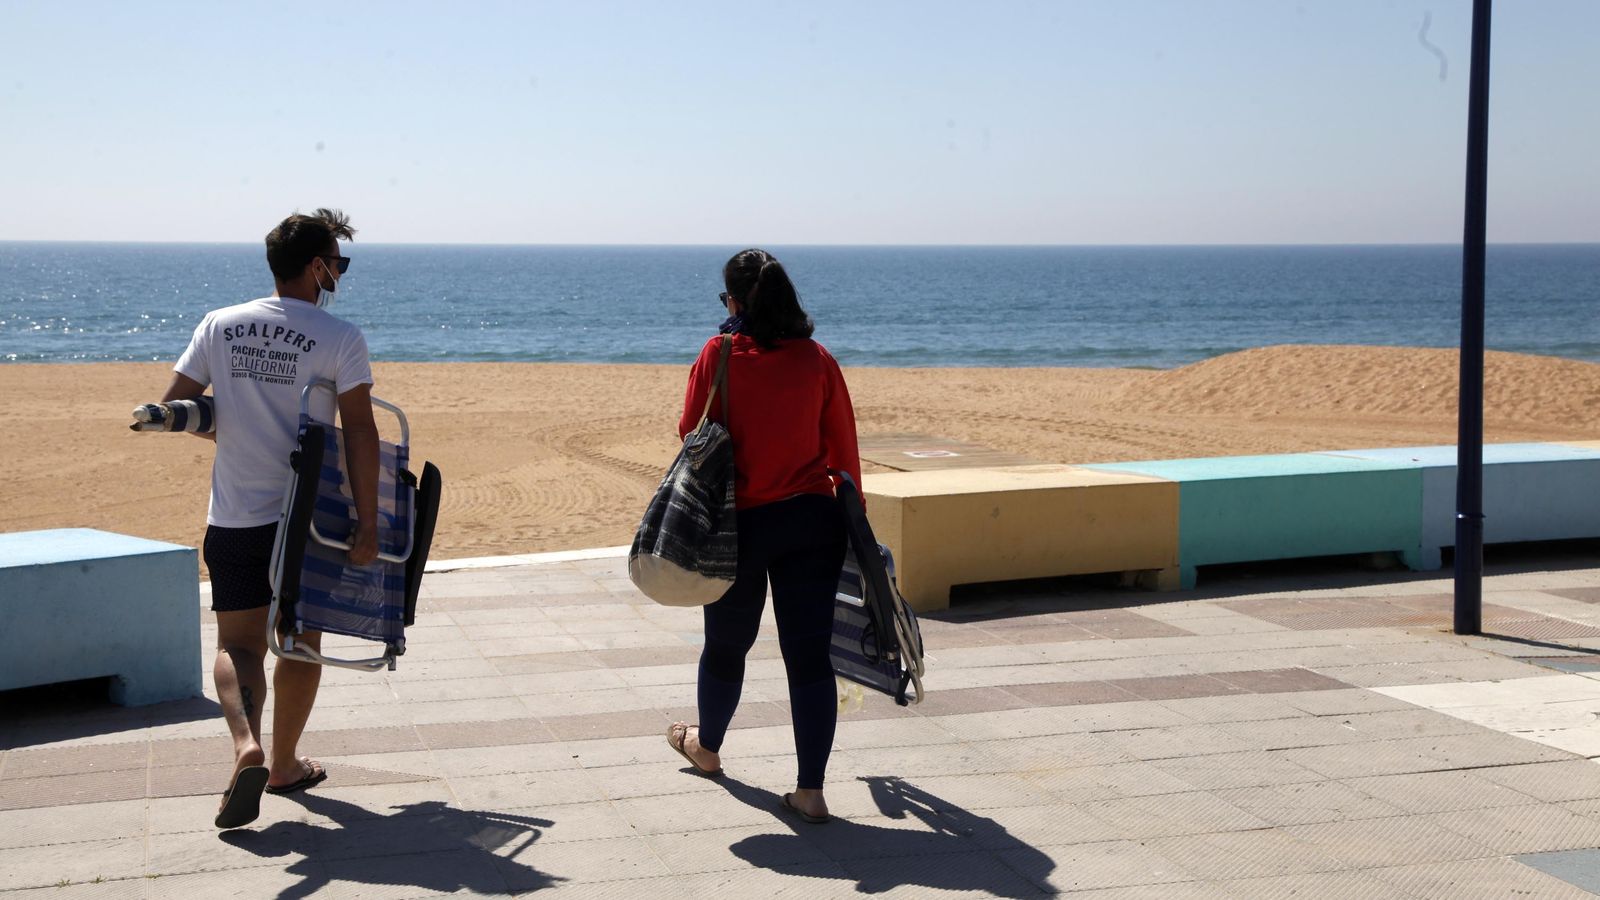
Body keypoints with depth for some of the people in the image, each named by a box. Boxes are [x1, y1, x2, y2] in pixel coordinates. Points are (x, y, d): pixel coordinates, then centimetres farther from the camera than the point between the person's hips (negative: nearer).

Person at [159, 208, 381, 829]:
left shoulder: (219, 326, 2)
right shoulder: (341, 339, -9)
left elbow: (173, 409, 4)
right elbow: (359, 432, -14)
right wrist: (367, 523, -12)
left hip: (233, 520, 2)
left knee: (238, 643, 9)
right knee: (300, 641, 14)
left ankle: (246, 747, -15)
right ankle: (285, 765, 25)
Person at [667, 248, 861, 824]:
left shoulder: (719, 355, -8)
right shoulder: (817, 359, 0)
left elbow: (692, 434, -3)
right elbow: (843, 447, 4)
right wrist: (850, 511, 13)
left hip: (741, 522, -2)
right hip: (813, 519, 2)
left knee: (727, 644, 19)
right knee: (810, 652, 2)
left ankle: (706, 747, 43)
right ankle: (810, 791, 1)